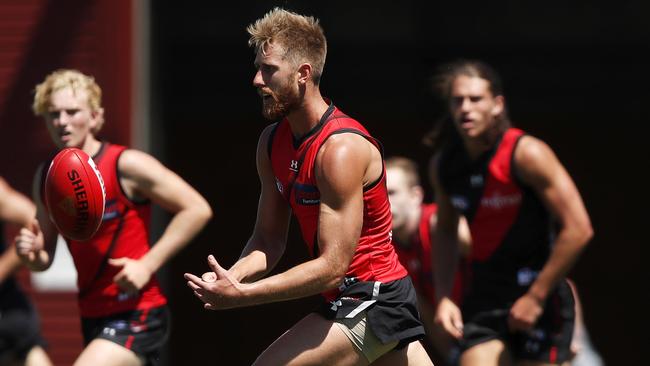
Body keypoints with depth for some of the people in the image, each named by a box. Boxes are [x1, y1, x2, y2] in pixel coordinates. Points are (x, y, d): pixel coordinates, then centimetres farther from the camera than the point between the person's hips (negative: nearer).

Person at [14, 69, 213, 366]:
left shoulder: (126, 165, -14)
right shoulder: (46, 178, 6)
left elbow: (197, 209, -13)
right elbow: (44, 260, 14)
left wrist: (147, 264, -18)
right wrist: (32, 254, -11)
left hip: (135, 316, -8)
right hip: (93, 317, 8)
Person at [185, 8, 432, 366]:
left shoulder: (341, 149, -22)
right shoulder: (272, 142, 5)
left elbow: (333, 265, -25)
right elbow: (269, 237, 9)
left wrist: (242, 295, -29)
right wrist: (232, 276, -14)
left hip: (369, 303, -9)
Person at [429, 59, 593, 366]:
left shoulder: (527, 154, -15)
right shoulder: (443, 164, 2)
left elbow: (578, 229, -18)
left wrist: (536, 297, -16)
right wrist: (443, 297, 8)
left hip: (539, 297, -5)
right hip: (484, 300, 5)